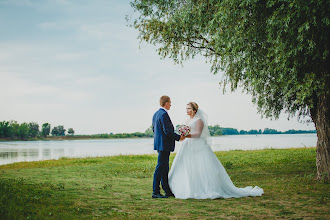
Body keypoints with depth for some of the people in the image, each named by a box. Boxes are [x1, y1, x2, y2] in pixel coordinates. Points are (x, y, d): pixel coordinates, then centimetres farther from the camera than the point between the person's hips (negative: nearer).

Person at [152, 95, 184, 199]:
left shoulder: (156, 114, 14)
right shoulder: (164, 114, -17)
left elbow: (154, 129, 20)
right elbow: (167, 131, -21)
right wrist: (179, 137, -9)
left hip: (159, 143, 10)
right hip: (164, 145, -10)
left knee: (164, 168, 13)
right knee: (160, 168, -7)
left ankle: (168, 191, 18)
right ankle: (155, 192, -3)